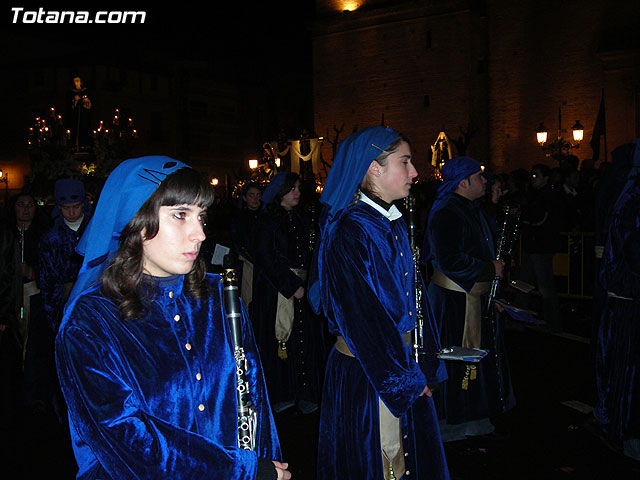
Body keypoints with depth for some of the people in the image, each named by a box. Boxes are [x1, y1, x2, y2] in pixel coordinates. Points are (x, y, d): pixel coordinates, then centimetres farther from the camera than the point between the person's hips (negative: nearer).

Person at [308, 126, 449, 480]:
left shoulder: (394, 224, 7)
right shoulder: (348, 232, -20)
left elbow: (413, 294, 10)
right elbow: (361, 317, -22)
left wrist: (425, 365, 6)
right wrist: (404, 379, -16)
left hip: (404, 363, 8)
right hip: (366, 374, -8)